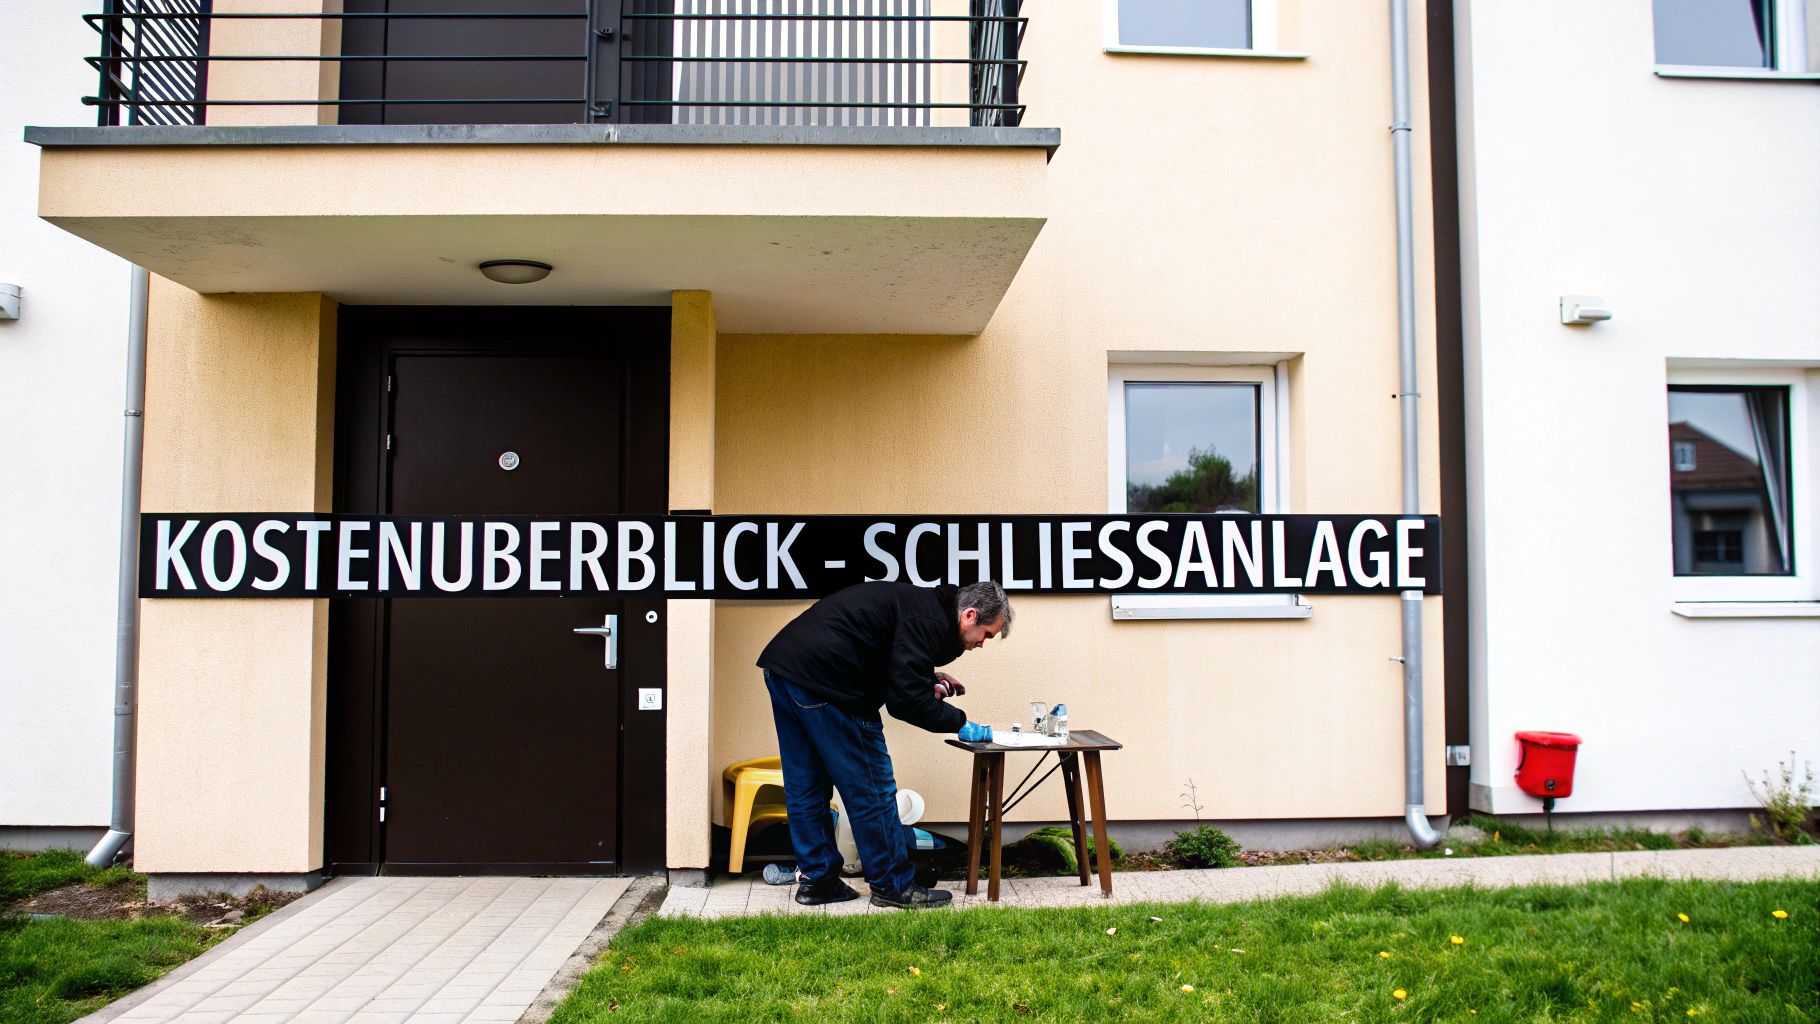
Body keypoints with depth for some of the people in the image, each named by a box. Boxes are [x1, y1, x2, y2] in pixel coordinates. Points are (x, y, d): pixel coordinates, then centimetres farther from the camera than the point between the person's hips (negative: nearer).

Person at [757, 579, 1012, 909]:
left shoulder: (918, 601, 19)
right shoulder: (930, 621, -10)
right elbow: (906, 700, -15)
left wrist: (930, 677, 18)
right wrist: (958, 721, -2)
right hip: (822, 682, -10)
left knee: (805, 788, 16)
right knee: (870, 789, 2)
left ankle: (817, 880, 25)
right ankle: (893, 886, 12)